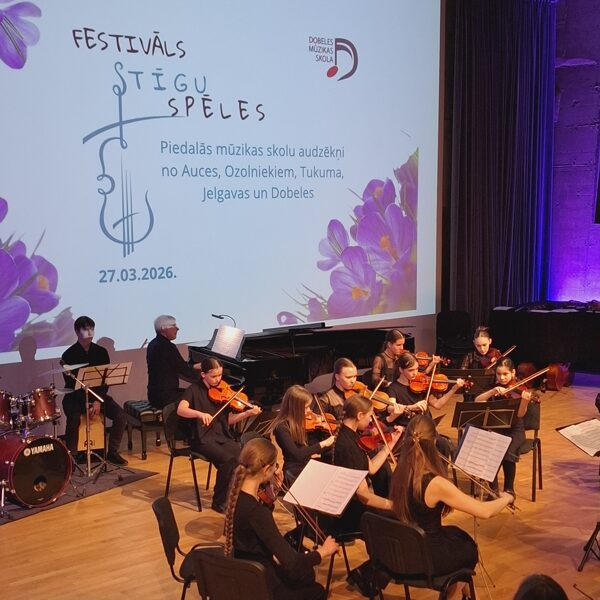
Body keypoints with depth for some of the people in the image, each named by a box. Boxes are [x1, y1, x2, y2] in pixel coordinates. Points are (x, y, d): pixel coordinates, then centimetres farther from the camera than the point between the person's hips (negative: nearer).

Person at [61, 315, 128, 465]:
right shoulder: (68, 355, -7)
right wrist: (87, 402, -21)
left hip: (98, 394, 4)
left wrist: (98, 401, -14)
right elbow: (71, 384, -11)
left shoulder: (101, 352, 3)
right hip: (75, 396, -4)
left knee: (120, 415, -17)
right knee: (74, 419, -33)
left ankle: (112, 452, -1)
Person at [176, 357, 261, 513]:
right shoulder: (194, 390, -1)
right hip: (202, 438, -4)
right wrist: (200, 414, -36)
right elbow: (181, 410, -19)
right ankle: (219, 502, -13)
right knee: (228, 459, -30)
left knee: (241, 454, -27)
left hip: (222, 436, 4)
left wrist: (248, 413, -6)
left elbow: (230, 419, 11)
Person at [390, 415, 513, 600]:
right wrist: (506, 498, -4)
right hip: (427, 558, -6)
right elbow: (484, 511, -24)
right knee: (469, 548, 26)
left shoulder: (399, 474, -10)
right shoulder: (436, 484, -30)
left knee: (456, 533, 31)